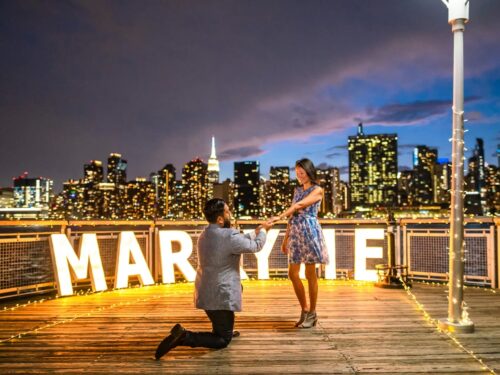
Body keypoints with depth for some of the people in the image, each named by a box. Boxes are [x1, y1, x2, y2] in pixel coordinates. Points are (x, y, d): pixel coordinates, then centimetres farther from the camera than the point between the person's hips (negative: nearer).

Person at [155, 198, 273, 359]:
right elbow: (255, 246, -4)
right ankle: (183, 336, -14)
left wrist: (256, 231, 22)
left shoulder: (204, 235, 7)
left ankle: (224, 329, 35)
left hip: (205, 293, 9)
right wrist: (263, 230, 14)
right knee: (222, 340, 4)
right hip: (220, 296, -9)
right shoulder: (229, 235, -20)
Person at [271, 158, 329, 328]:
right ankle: (305, 310, 19)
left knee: (310, 274, -1)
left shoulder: (317, 190, -4)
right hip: (295, 233, 7)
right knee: (292, 274, 4)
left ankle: (312, 313, 10)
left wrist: (279, 217, -26)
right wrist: (286, 238, 14)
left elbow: (299, 206, -17)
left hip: (310, 231, -6)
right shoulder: (297, 190, 17)